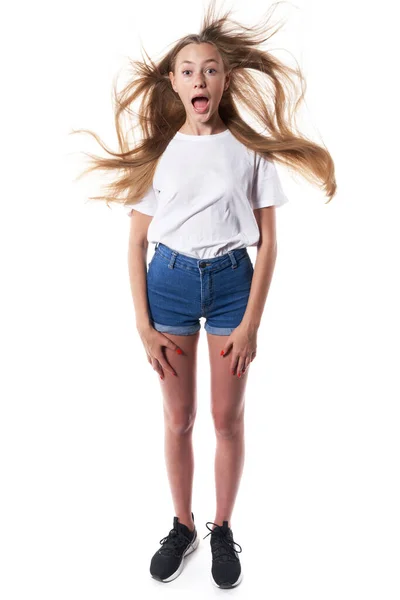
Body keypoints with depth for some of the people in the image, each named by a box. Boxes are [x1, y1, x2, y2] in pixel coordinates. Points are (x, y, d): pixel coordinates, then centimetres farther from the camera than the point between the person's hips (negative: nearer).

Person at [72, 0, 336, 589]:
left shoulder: (250, 150, -1)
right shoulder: (158, 152, 3)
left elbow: (267, 242, -2)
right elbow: (137, 242, 2)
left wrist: (251, 323, -9)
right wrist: (143, 325, -4)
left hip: (231, 280, -1)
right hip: (170, 281, 1)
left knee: (228, 418, 8)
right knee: (178, 419, 10)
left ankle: (223, 530, 29)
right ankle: (182, 526, 31)